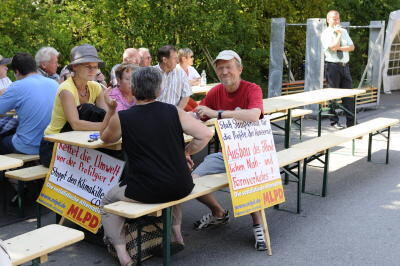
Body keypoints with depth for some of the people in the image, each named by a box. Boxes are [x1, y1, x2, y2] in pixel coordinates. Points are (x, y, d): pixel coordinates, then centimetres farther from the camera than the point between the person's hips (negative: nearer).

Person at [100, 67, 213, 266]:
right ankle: (175, 233, 37)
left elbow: (105, 138, 15)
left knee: (108, 203, 25)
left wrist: (110, 110, 21)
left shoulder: (121, 118, -5)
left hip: (145, 191, -3)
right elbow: (206, 134, -5)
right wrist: (186, 152, 6)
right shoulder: (174, 112, -2)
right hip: (181, 188, 3)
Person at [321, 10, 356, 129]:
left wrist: (339, 48, -9)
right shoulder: (326, 33, -3)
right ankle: (334, 121, 11)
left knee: (349, 94, 4)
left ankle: (351, 122, 9)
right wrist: (339, 34, -8)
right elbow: (333, 47, -18)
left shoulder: (344, 31, 14)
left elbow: (352, 47, 5)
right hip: (333, 66, -5)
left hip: (345, 65, 6)